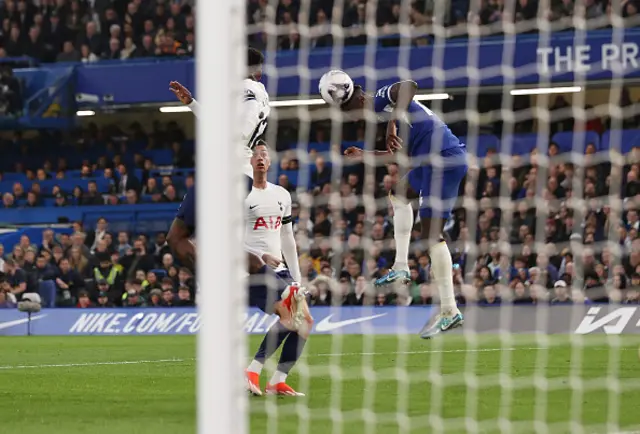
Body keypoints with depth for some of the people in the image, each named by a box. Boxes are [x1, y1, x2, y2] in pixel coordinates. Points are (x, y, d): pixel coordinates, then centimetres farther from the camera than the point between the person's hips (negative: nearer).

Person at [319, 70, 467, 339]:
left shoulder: (382, 99, -6)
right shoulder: (382, 110, 21)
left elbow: (411, 86, -27)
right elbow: (405, 154, 27)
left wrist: (393, 123, -28)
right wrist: (365, 155, 31)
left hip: (443, 159, -10)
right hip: (432, 161, 10)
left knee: (431, 233, -11)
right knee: (399, 195, 33)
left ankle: (449, 311, -12)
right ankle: (401, 267, 26)